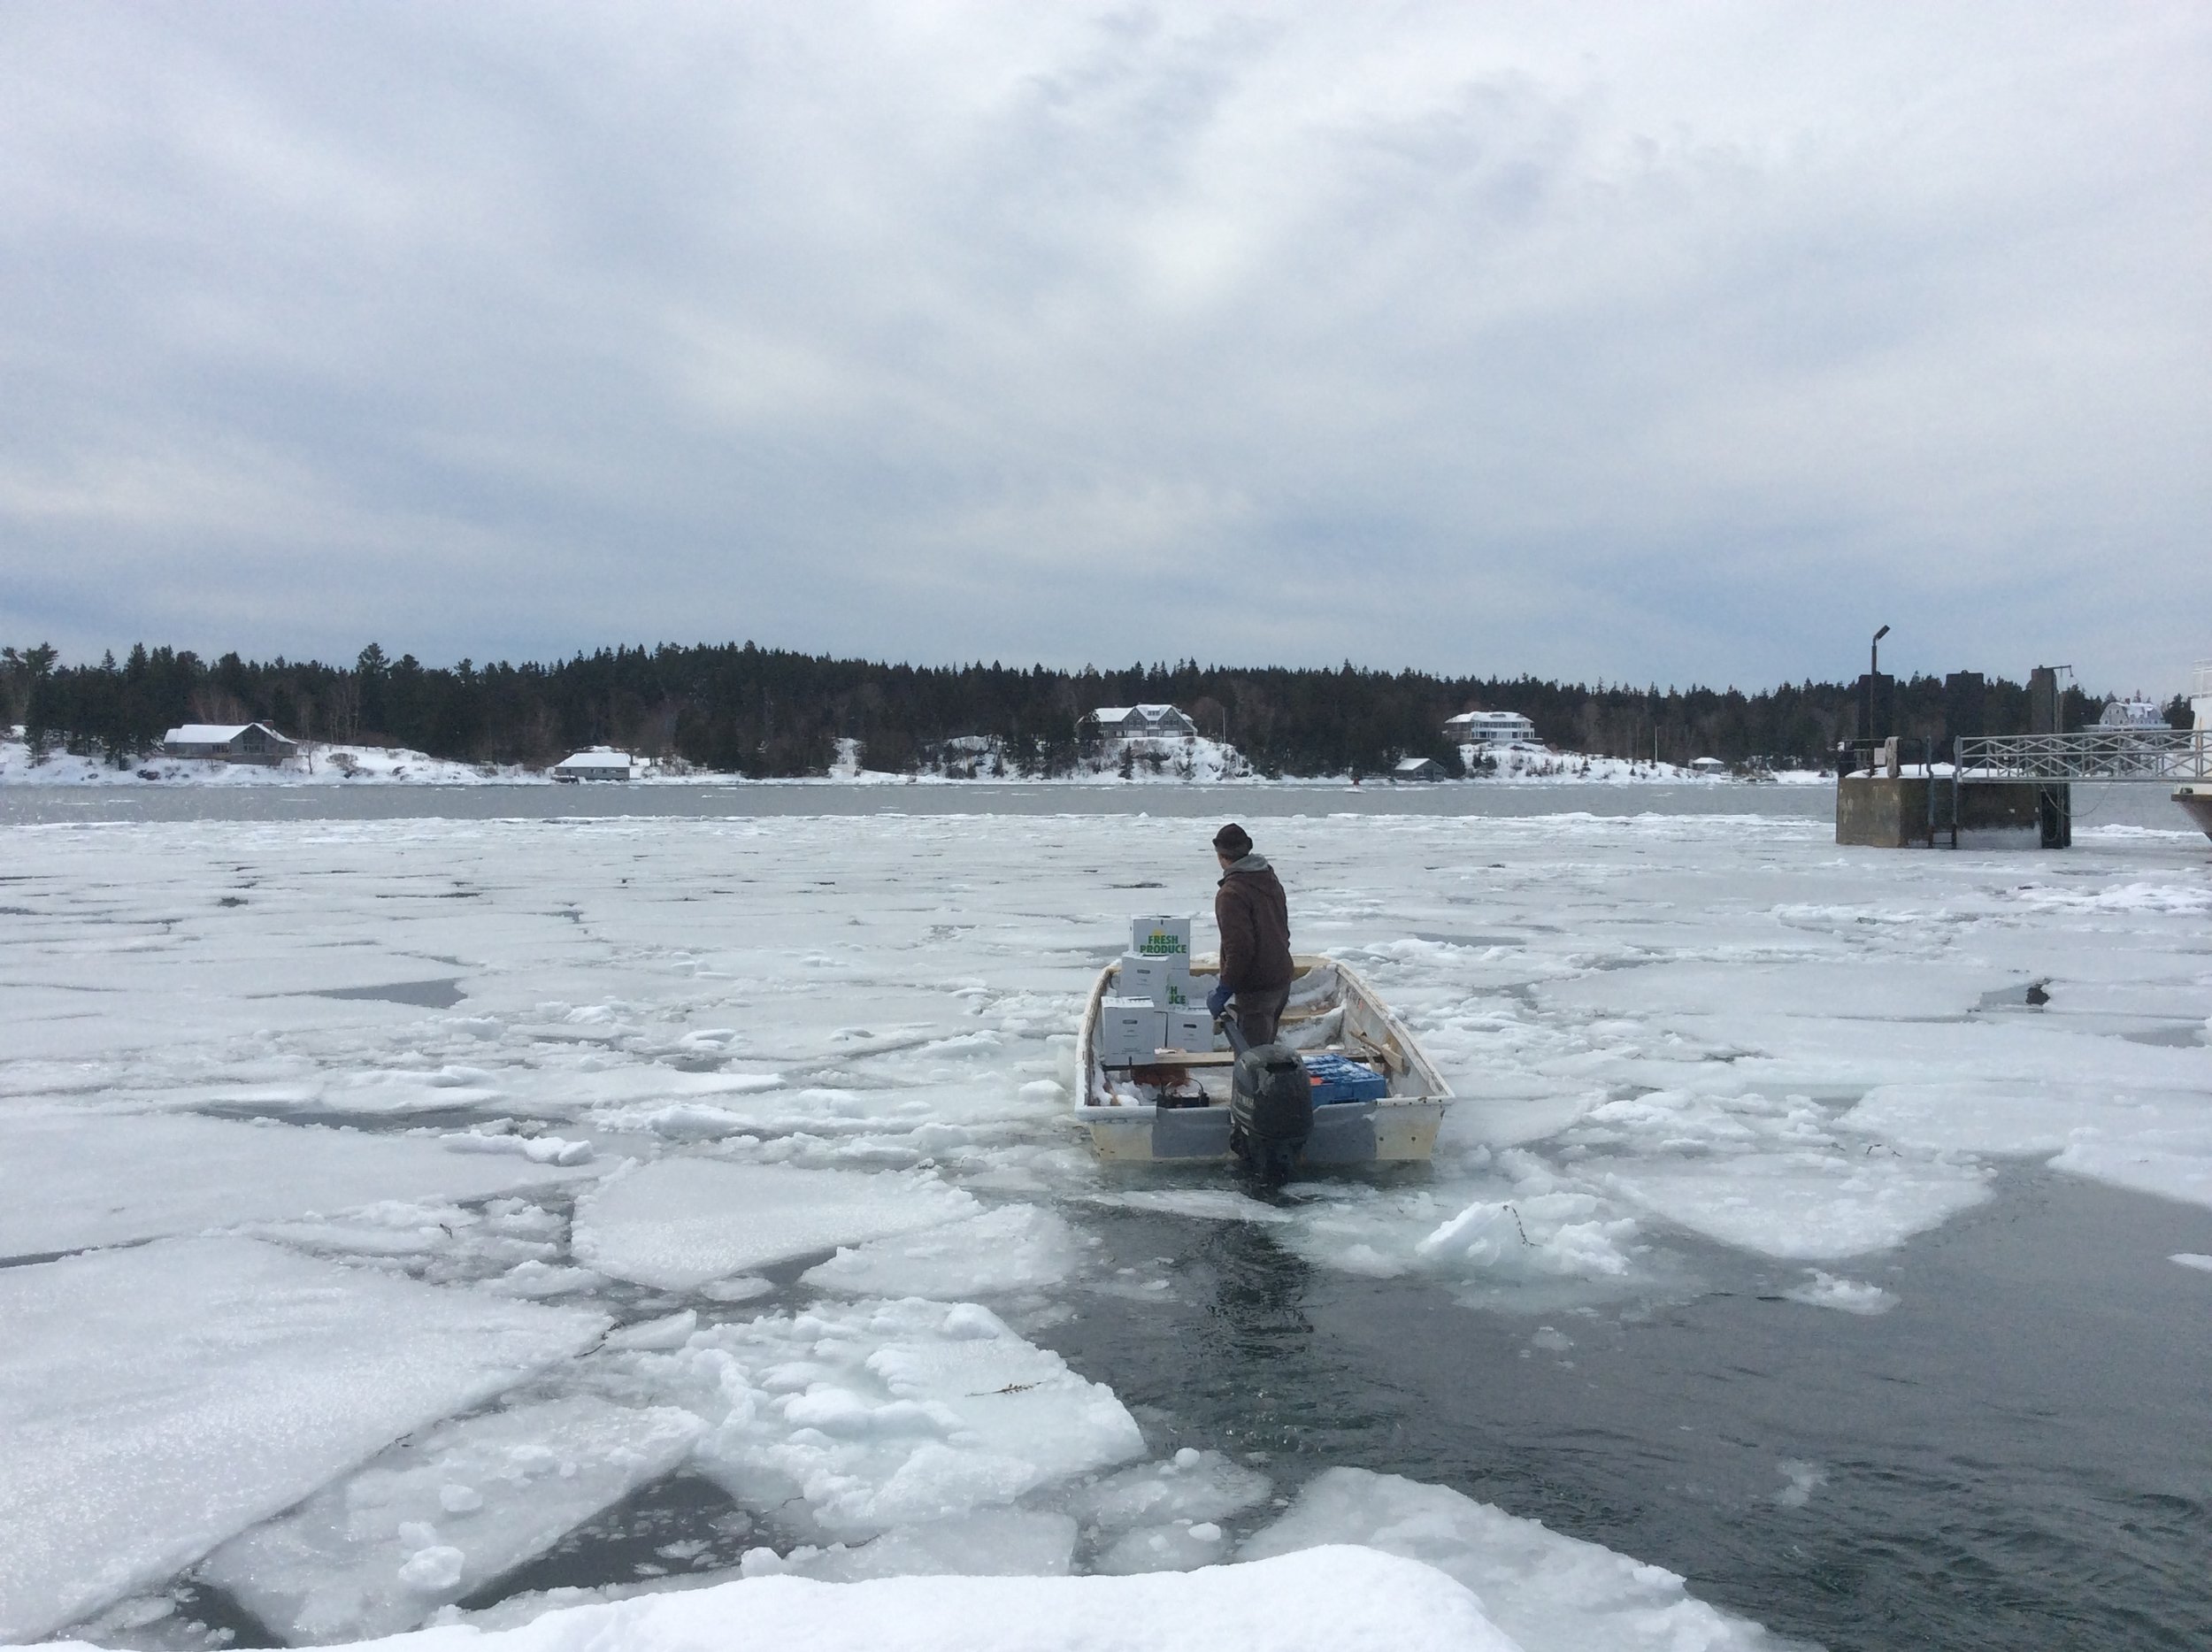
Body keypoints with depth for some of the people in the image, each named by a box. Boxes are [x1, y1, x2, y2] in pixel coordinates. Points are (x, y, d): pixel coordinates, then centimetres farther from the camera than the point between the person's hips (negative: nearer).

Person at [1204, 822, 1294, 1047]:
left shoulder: (1231, 894, -20)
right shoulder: (1271, 880, 10)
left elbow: (1240, 948, -25)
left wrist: (1224, 990, -18)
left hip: (1256, 988, -9)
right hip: (1282, 979, 9)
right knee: (1265, 1048, 21)